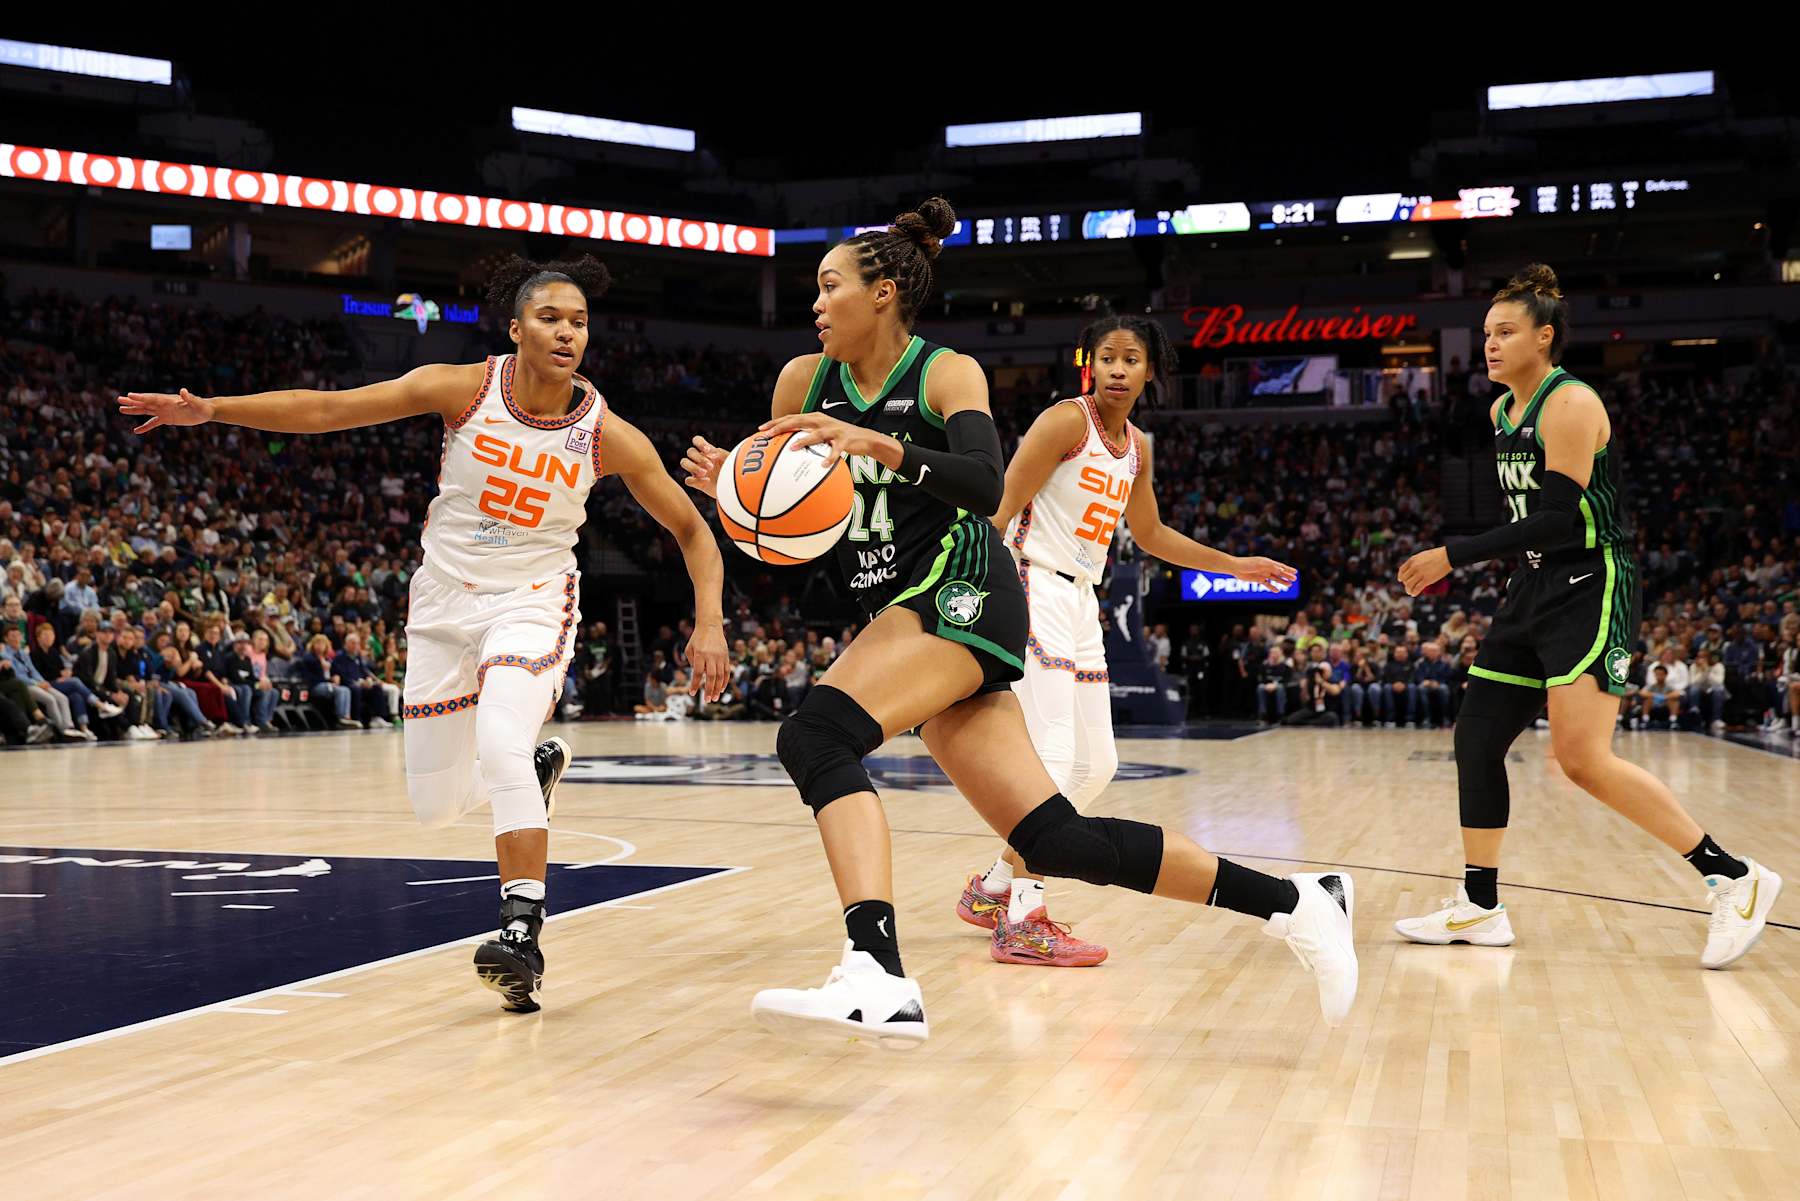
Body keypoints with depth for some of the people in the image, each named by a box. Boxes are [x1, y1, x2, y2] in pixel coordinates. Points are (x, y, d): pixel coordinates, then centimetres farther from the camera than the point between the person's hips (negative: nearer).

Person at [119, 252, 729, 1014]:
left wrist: (709, 622, -16)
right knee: (436, 807, 7)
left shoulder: (610, 437, -13)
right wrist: (212, 410, -22)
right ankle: (535, 767, 38)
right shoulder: (465, 388, -13)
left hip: (530, 601, -2)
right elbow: (328, 408, -13)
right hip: (444, 601, 3)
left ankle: (522, 932, -26)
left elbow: (693, 530, -2)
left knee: (500, 744, -31)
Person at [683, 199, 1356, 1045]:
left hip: (959, 592, -7)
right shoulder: (803, 382, 14)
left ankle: (878, 980, -39)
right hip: (904, 610, 7)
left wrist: (882, 447, -30)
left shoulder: (947, 373, -2)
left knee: (816, 735, -28)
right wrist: (729, 485, -6)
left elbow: (986, 487, -19)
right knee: (1052, 839, 1)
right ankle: (1292, 902, 11)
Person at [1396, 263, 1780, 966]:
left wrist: (1454, 557, -21)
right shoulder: (1503, 412, 13)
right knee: (1476, 740, 7)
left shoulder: (1570, 404, -14)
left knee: (1582, 758, -19)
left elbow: (1557, 518, -22)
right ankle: (1480, 907, 16)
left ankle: (1734, 879, -10)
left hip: (1590, 590, -9)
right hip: (1538, 590, 9)